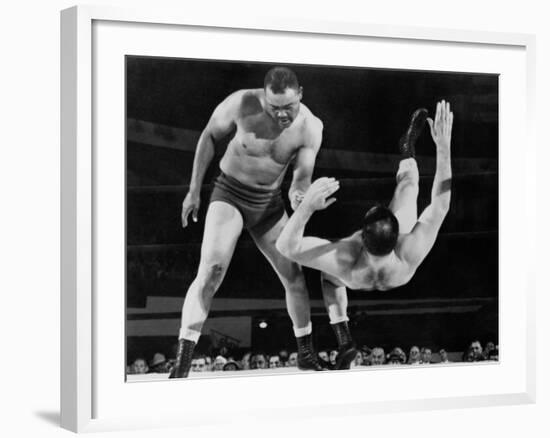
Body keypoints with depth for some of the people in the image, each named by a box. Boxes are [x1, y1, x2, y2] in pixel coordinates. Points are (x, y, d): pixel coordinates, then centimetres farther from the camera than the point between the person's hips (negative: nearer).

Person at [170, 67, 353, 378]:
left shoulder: (311, 128, -17)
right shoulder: (242, 104, -23)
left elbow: (302, 177, -20)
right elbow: (209, 136, -6)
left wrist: (299, 196, -46)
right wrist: (194, 190, -5)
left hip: (269, 203, 3)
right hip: (229, 195, -3)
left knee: (294, 277, 5)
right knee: (211, 271, -22)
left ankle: (307, 354, 27)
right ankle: (181, 367, -23)